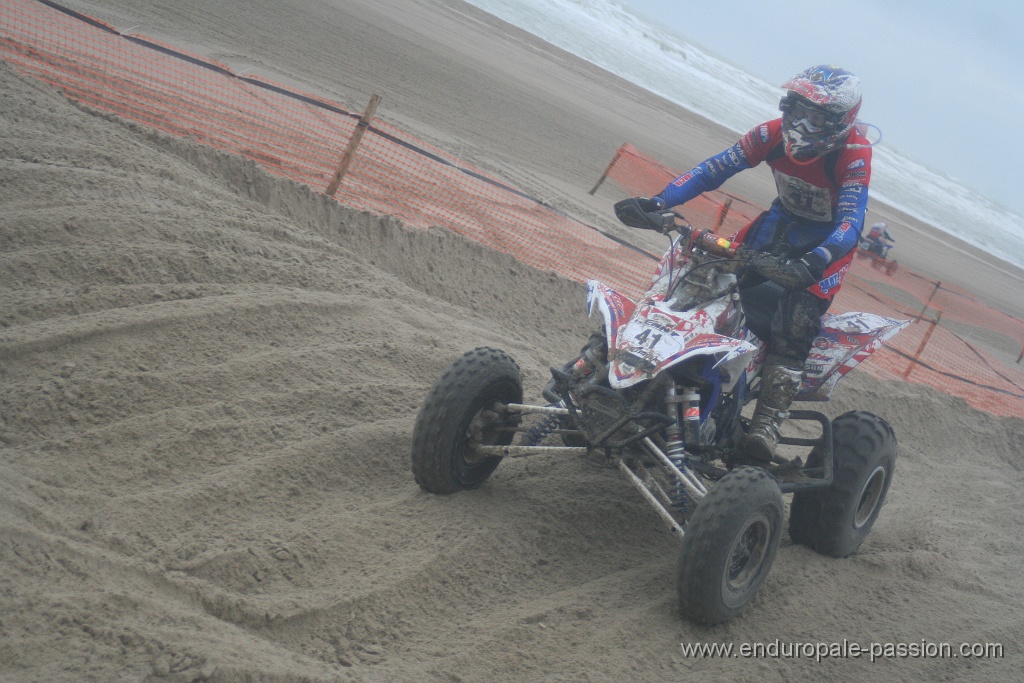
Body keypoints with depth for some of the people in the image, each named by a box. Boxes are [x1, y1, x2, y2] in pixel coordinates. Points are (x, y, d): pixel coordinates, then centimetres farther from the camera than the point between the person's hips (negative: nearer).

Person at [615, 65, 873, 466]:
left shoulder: (853, 155, -28)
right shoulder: (775, 133, -15)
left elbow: (851, 222, -37)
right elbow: (715, 169, -15)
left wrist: (814, 263, -57)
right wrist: (657, 203, -27)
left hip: (829, 240, -5)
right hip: (782, 219, 5)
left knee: (795, 321, -26)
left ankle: (767, 424, -29)